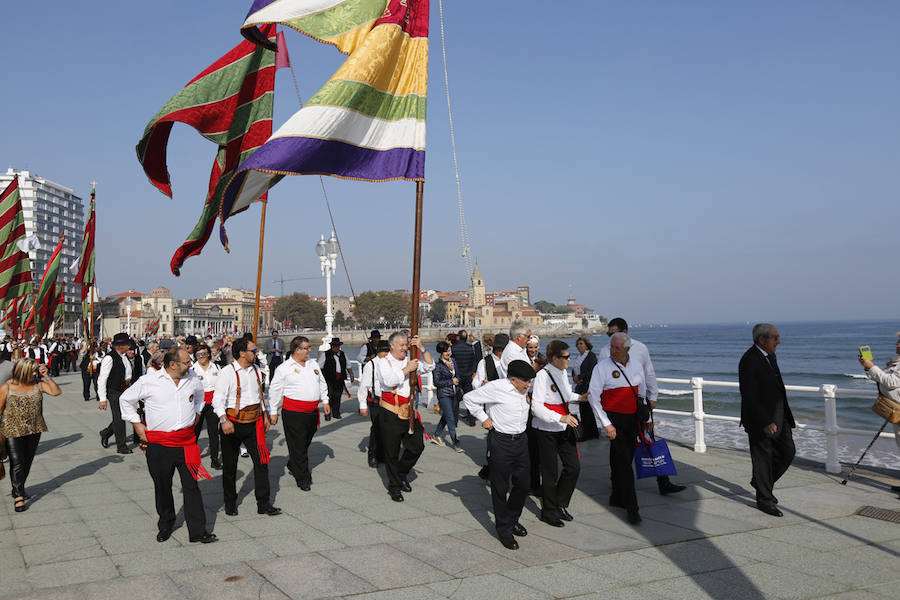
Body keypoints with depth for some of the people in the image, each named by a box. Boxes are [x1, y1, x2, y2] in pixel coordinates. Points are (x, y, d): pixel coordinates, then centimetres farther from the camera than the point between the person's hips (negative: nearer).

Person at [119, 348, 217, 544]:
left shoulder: (193, 378, 4)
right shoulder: (149, 381, -7)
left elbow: (200, 394, 28)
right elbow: (126, 399, 7)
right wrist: (136, 424, 4)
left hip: (187, 441, 2)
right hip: (159, 443, -2)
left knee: (191, 486, -1)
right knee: (162, 488, 11)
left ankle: (198, 531, 4)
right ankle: (165, 525, 31)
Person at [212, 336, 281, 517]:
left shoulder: (256, 370, 10)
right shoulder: (227, 372, -11)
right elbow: (218, 399, -18)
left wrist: (265, 415, 20)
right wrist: (224, 420, -31)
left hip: (254, 423, 5)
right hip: (233, 424, -5)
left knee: (261, 461, 0)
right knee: (229, 466, 8)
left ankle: (263, 504, 8)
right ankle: (230, 502, 25)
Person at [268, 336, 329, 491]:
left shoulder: (313, 364, 13)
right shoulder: (284, 368, -4)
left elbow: (322, 383, 23)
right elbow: (275, 391, -1)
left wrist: (325, 401, 17)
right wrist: (273, 412, 0)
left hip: (312, 412, 6)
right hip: (293, 412, -6)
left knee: (305, 443, 15)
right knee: (298, 446, -2)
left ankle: (293, 466, 36)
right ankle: (303, 478, 7)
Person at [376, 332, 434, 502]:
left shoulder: (410, 360, 12)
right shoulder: (383, 362, -4)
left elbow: (430, 367, 2)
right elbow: (389, 381, -20)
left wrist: (422, 349, -8)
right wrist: (407, 369, -16)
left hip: (409, 411, 5)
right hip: (391, 413, -5)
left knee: (417, 446, 6)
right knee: (392, 452, 4)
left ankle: (401, 474, 30)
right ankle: (394, 486, 18)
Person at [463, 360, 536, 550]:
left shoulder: (522, 391, 8)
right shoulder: (497, 388, -15)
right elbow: (469, 398, -7)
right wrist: (483, 418, -8)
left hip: (520, 440, 7)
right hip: (500, 443, -7)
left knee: (524, 484, 12)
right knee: (500, 488, 3)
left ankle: (512, 520, 35)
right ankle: (504, 530, 17)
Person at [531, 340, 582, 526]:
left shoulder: (563, 373, 8)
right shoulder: (543, 375, -18)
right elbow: (536, 406, -24)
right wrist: (560, 418, -32)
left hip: (564, 428, 8)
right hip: (546, 430, -8)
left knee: (574, 467, 8)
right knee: (550, 472, 2)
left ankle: (560, 503, 28)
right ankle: (549, 511, 20)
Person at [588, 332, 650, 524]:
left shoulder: (636, 365, 7)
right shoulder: (602, 367, -9)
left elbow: (642, 392, 18)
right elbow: (593, 396, -10)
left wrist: (646, 417, 17)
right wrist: (606, 424, -14)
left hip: (633, 418, 5)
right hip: (614, 418, -5)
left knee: (623, 459, 12)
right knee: (623, 461, -10)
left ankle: (617, 497, 28)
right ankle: (632, 508, -7)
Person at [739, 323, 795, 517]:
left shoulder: (769, 355, 9)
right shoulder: (749, 360, -20)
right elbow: (749, 397, -23)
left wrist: (784, 415, 22)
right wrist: (765, 422, -25)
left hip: (778, 417, 9)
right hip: (760, 420, -9)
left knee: (787, 451, 11)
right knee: (762, 458, 3)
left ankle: (762, 482, 29)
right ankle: (764, 499, 16)